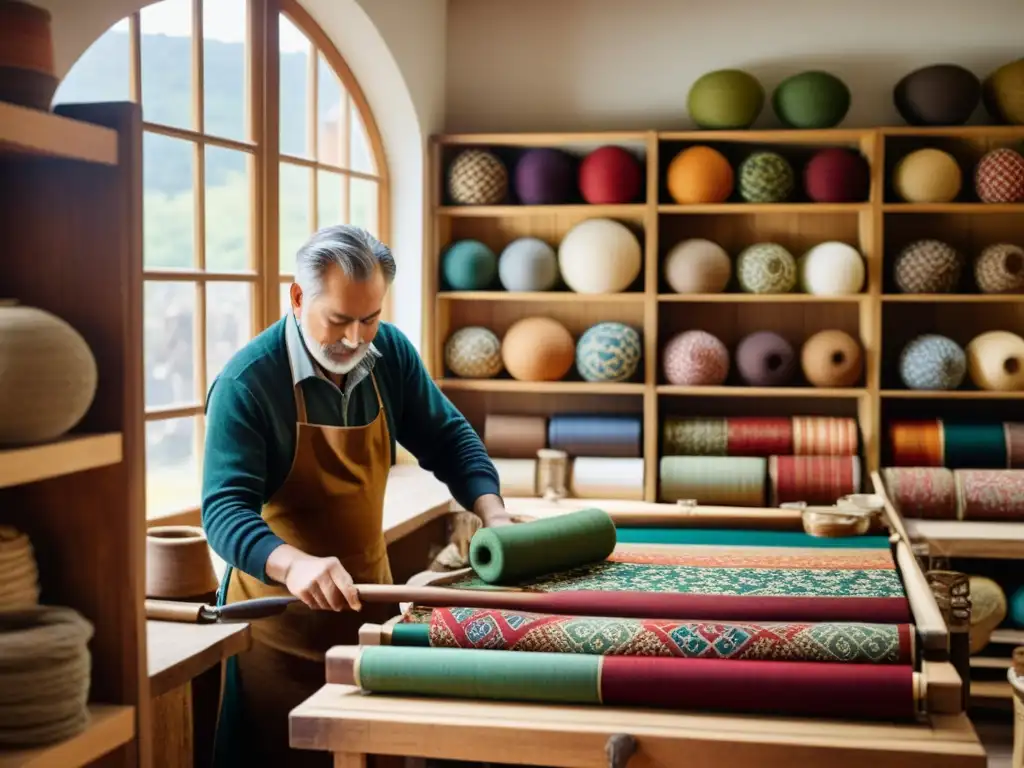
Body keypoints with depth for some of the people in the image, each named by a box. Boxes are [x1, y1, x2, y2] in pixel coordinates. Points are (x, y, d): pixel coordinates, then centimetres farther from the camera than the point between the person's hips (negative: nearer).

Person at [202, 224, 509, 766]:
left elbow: (448, 438, 6)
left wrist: (493, 514, -10)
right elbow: (225, 509, -26)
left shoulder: (390, 354, -3)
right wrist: (294, 564, -44)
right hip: (283, 615, -5)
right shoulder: (247, 382, -20)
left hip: (370, 595, 5)